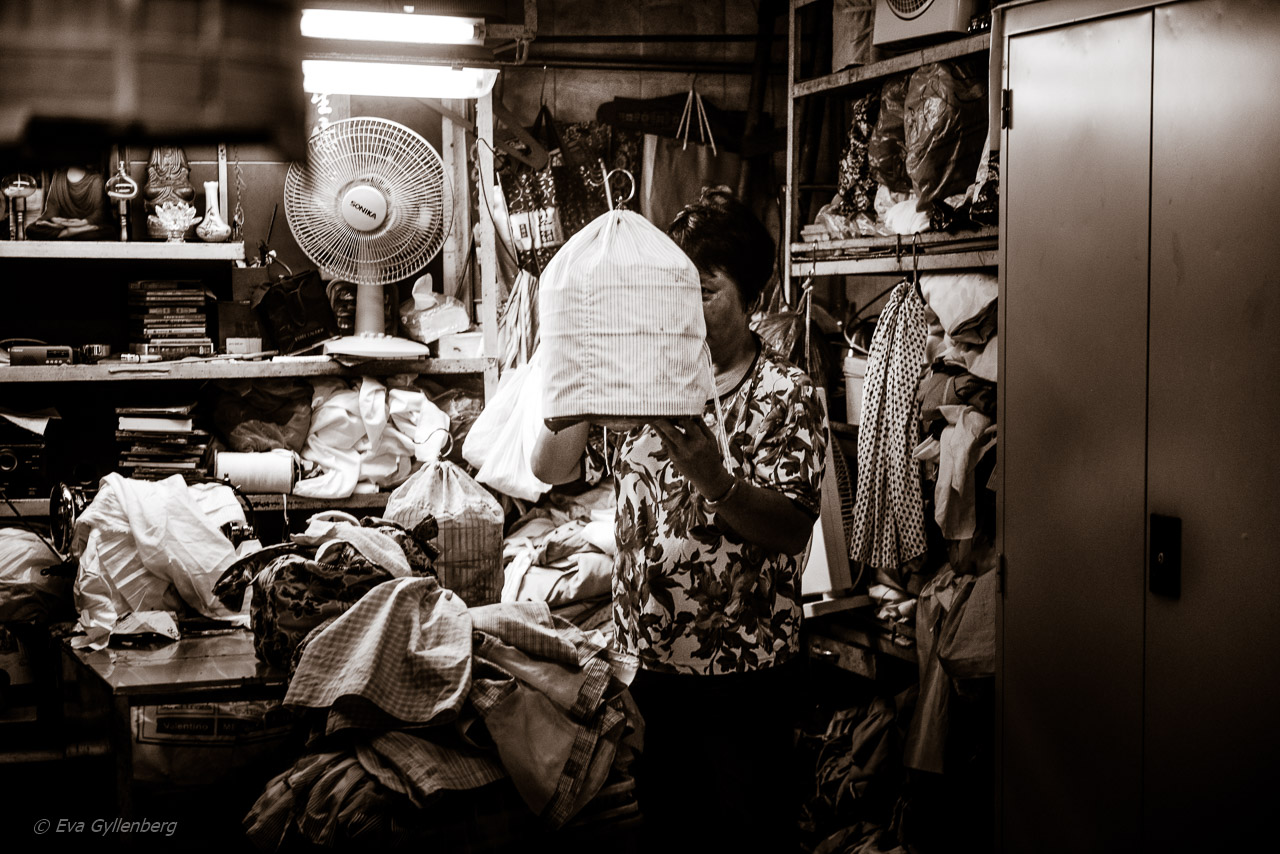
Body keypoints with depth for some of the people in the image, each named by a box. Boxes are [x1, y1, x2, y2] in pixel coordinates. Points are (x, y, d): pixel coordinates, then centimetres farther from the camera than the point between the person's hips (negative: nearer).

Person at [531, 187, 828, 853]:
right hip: (646, 658, 3)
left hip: (745, 671, -3)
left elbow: (791, 530, -17)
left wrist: (713, 479, -34)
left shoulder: (788, 394, -7)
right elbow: (551, 468, -3)